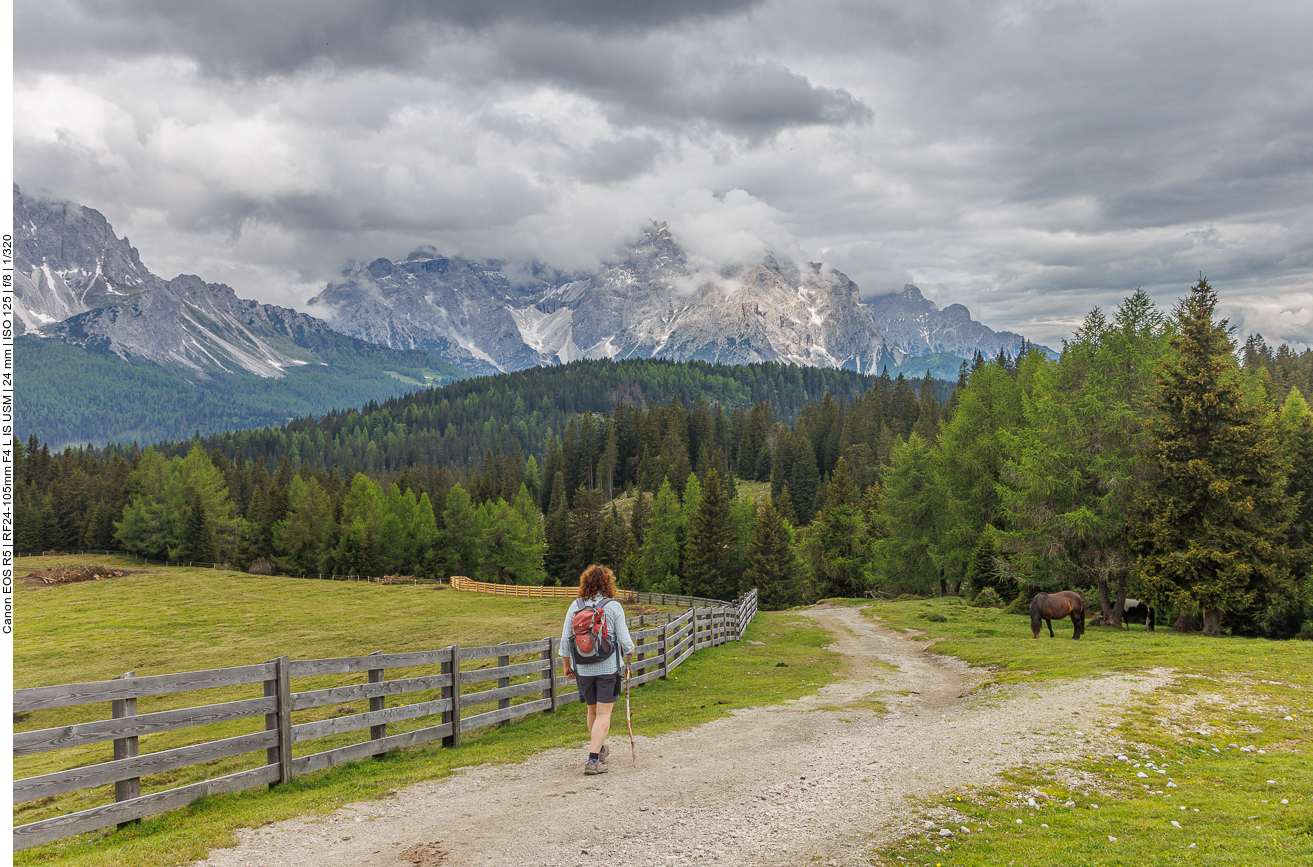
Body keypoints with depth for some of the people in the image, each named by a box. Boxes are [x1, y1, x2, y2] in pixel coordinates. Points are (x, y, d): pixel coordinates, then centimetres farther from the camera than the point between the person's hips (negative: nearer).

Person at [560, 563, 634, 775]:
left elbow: (565, 640, 2)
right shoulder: (613, 607, -9)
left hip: (583, 668, 4)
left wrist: (567, 665, 15)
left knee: (592, 710, 21)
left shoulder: (575, 606, -1)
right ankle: (593, 759, -10)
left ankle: (599, 749, 39)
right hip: (608, 668, -4)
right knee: (604, 713, 0)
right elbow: (624, 639, -8)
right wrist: (630, 650, 15)